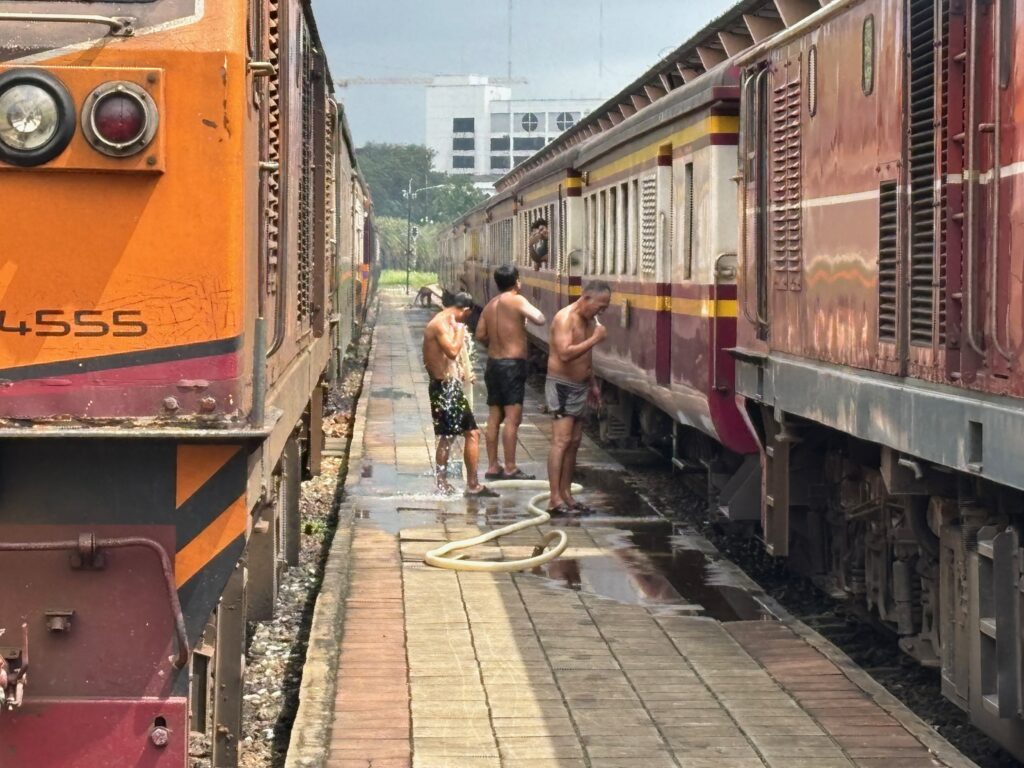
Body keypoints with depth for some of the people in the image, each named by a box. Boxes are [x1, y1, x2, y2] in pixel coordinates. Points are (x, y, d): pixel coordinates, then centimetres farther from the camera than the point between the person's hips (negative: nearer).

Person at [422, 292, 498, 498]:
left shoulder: (441, 322, 15)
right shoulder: (441, 325, -16)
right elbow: (453, 351, -32)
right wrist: (460, 330, -17)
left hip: (440, 386, 11)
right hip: (448, 386, -11)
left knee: (446, 437, 19)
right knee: (472, 433, -8)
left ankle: (442, 484, 23)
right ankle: (472, 486, -6)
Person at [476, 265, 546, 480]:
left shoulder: (490, 305, 11)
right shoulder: (517, 300, -10)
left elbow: (480, 335, 7)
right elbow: (540, 320, -20)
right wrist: (530, 310, 1)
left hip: (493, 363, 8)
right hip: (513, 364, -8)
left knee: (494, 417, 11)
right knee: (512, 417, -7)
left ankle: (492, 466, 14)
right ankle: (510, 468, -9)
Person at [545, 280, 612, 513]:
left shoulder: (590, 321, 12)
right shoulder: (565, 318, -17)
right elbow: (565, 354, -30)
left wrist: (593, 384, 24)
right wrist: (595, 339, -26)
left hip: (580, 388, 9)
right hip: (561, 386, -9)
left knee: (574, 443, 9)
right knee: (561, 442, -14)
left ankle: (566, 494, 15)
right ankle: (555, 499, -17)